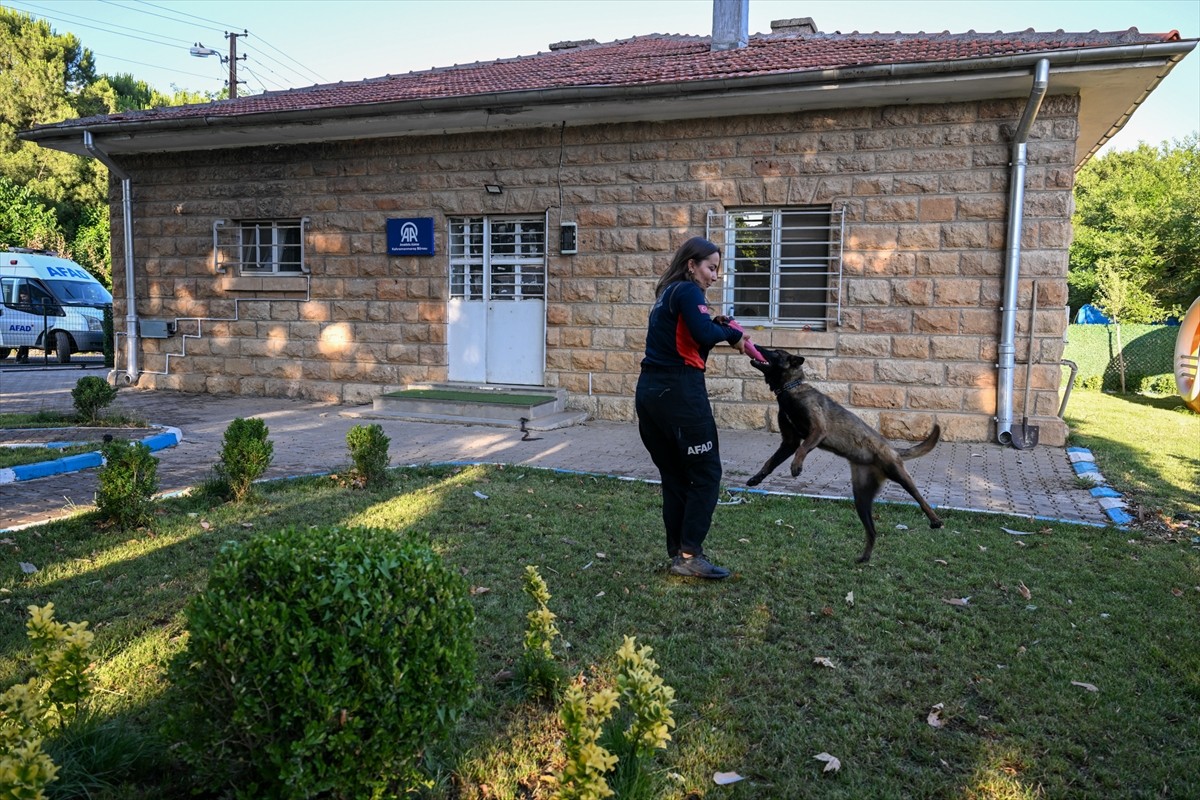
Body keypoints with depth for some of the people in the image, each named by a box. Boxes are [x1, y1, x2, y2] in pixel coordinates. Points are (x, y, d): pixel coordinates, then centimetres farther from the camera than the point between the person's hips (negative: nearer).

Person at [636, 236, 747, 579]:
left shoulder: (667, 295, 20)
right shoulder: (687, 291, -8)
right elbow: (705, 334, -23)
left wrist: (716, 327, 3)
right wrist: (731, 334, -5)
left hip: (650, 392, 9)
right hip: (678, 392, -9)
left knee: (674, 477, 12)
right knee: (706, 474, 0)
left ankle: (677, 555, 17)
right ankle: (690, 555, 1)